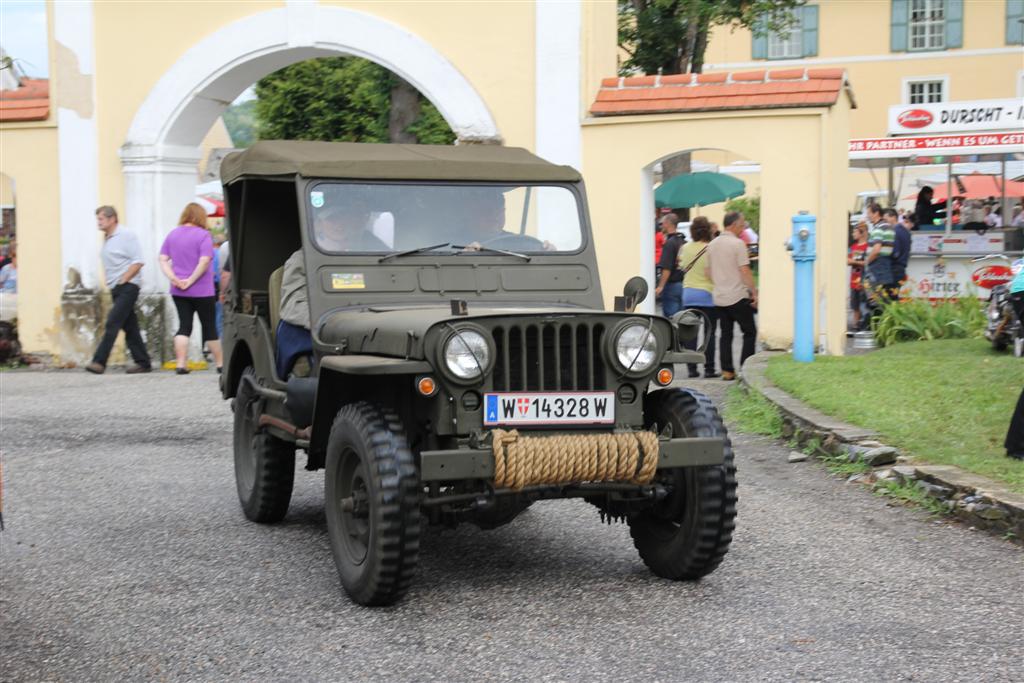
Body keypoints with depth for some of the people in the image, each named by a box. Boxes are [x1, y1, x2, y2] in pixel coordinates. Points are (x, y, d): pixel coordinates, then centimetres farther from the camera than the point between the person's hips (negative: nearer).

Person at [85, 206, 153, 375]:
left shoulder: (126, 236, -9)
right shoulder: (106, 240, 16)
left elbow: (138, 261, -14)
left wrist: (122, 280, -16)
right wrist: (111, 282, 9)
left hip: (127, 287, -9)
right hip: (116, 289, 9)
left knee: (112, 324, -15)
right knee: (130, 327, 8)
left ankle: (99, 362, -18)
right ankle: (143, 363, 13)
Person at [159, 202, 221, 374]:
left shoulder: (172, 234, 8)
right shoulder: (203, 235, -8)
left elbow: (163, 260, 4)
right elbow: (204, 261, -19)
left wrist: (173, 278, -6)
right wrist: (191, 281, -15)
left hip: (178, 291, 4)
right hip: (202, 290, -4)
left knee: (184, 326, 4)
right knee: (210, 327, 6)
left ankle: (180, 364, -8)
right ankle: (220, 363, 15)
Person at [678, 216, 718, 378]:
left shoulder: (685, 248, 3)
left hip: (688, 293, 4)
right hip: (708, 293, -4)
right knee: (709, 333, 2)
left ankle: (691, 368, 5)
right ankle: (709, 368, 0)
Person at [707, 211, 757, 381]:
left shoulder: (712, 245, 10)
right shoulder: (738, 243, -11)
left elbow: (708, 271, 16)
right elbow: (745, 271, -15)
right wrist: (754, 292, -10)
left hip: (719, 297, 7)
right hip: (738, 296, -6)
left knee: (725, 334, 9)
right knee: (750, 332, 3)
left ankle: (727, 370, 6)